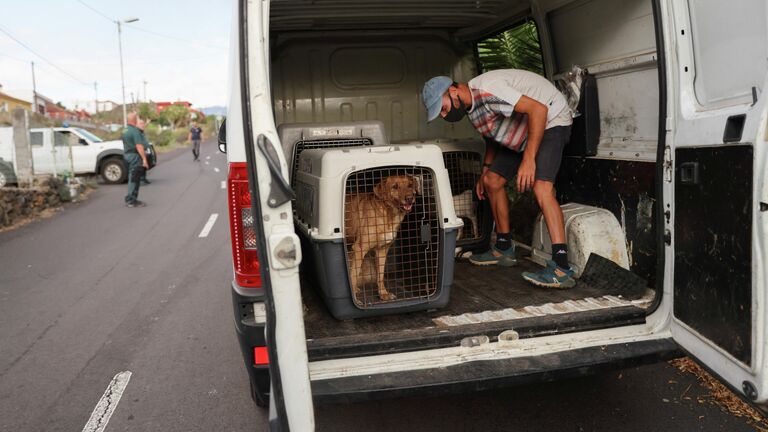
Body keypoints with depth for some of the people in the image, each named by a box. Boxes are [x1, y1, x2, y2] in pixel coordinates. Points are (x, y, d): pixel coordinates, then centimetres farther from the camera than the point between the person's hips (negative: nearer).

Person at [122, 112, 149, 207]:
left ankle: (129, 199, 21)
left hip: (126, 155, 9)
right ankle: (132, 201, -1)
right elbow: (139, 146, -23)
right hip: (135, 156, -9)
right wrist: (144, 159, -22)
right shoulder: (135, 131, -16)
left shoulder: (125, 131, 13)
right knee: (134, 179, -4)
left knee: (131, 178, 16)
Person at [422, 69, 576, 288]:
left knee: (541, 187, -28)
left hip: (551, 120, -10)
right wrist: (485, 171, 16)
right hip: (524, 131, 10)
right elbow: (493, 134, 20)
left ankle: (561, 270, -34)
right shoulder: (470, 106, 3)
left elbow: (538, 109, -34)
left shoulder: (487, 89, -29)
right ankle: (504, 249, 20)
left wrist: (528, 159, -36)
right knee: (492, 181, 7)